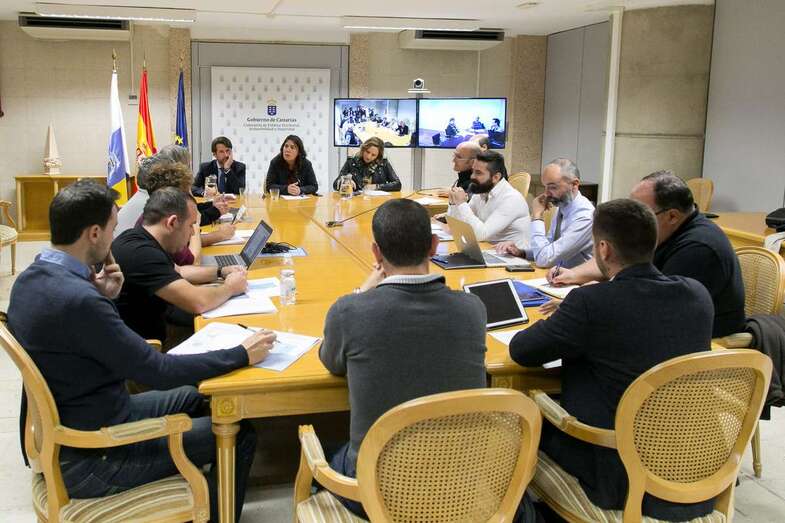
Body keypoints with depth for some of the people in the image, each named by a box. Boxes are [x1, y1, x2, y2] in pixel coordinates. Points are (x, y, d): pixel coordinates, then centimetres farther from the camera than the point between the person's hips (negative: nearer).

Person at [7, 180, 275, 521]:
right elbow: (159, 372, -25)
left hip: (60, 432, 10)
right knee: (239, 435, -1)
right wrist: (243, 354, -16)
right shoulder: (78, 299, -30)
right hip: (87, 458, -9)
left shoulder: (30, 279, -1)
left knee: (192, 397, 23)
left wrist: (105, 298, -3)